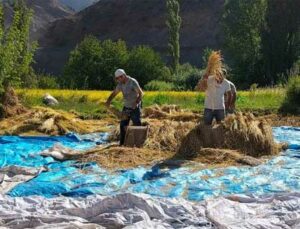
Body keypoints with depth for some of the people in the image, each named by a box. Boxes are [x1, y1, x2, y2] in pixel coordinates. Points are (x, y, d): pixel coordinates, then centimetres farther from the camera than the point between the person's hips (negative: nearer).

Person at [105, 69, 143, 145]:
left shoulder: (133, 82, -17)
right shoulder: (121, 84, 3)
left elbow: (140, 93, -19)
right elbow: (114, 93, 8)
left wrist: (136, 102, -34)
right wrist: (108, 101, -11)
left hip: (135, 108, -7)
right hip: (126, 107, 7)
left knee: (137, 125, -5)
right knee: (123, 125, 6)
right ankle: (122, 143, 12)